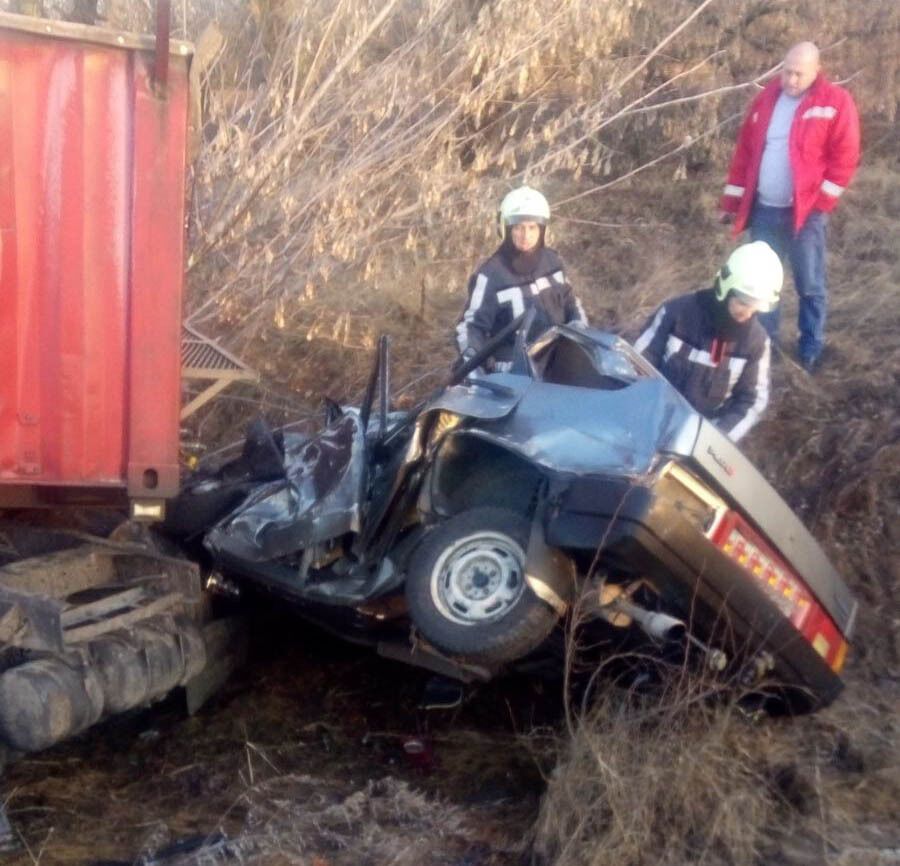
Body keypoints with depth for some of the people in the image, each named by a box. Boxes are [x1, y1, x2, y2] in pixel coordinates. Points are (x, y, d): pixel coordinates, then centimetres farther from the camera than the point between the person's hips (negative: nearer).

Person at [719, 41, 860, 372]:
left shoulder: (836, 102, -6)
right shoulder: (767, 98, 8)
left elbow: (844, 158, -8)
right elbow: (745, 150, 10)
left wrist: (822, 201, -13)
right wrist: (732, 200, 9)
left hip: (805, 212, -4)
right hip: (763, 209, 4)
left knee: (810, 286, 6)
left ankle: (810, 352, 20)